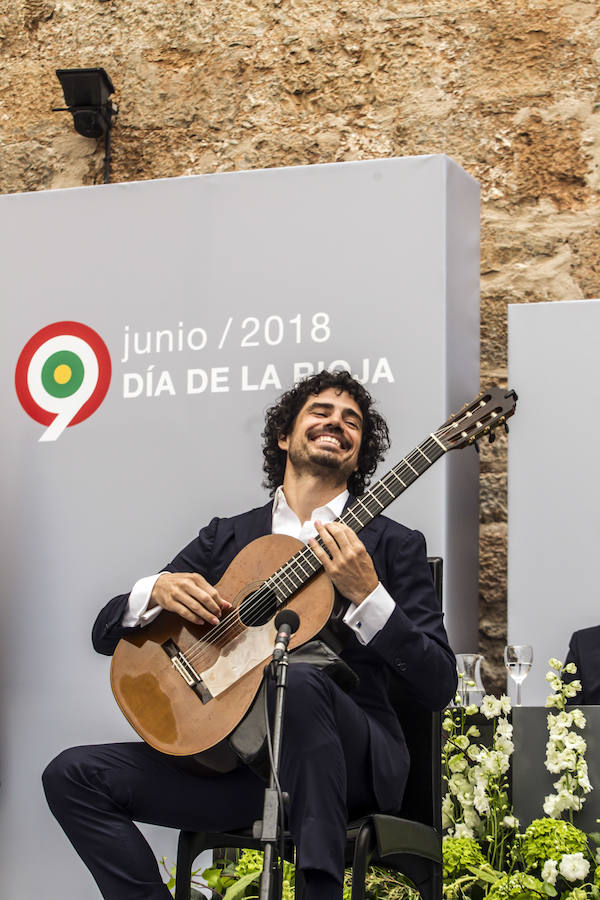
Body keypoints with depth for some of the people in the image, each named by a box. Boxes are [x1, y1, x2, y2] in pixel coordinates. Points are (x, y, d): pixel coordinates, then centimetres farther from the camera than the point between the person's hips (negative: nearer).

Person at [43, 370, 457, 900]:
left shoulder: (392, 546, 7)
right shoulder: (224, 538, 16)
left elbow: (438, 688, -3)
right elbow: (107, 633, 16)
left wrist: (366, 596, -16)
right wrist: (156, 591, -7)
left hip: (354, 761, -3)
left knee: (300, 679, -36)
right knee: (73, 775, -11)